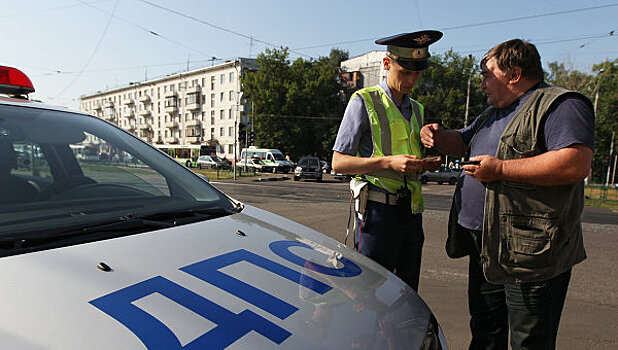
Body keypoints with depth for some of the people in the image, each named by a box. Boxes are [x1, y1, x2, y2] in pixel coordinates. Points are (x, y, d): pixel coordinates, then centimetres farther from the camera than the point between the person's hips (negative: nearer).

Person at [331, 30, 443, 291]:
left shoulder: (416, 109, 19)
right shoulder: (364, 101, -1)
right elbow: (338, 163, -8)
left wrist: (427, 164, 4)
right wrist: (389, 162, -18)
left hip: (412, 212, 6)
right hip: (378, 210, -6)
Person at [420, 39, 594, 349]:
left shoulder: (560, 105, -11)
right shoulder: (494, 114, 19)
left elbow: (576, 164, -25)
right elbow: (461, 143, 31)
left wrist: (500, 169, -23)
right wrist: (437, 135, 8)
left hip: (528, 253, -9)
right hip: (485, 247, 9)